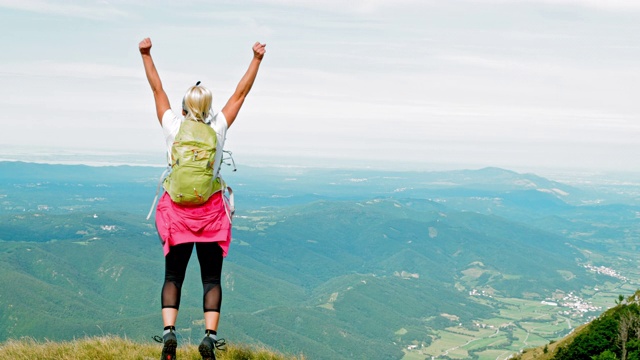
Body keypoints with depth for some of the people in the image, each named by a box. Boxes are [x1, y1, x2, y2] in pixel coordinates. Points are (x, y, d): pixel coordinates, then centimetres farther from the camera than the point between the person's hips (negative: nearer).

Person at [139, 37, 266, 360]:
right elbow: (241, 92, 3)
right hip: (211, 212, 0)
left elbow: (157, 89, 4)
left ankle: (168, 331, -12)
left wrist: (146, 55, 11)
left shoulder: (173, 127, -3)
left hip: (177, 211, 0)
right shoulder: (218, 128, -3)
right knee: (211, 278, 5)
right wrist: (256, 59, 9)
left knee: (173, 276, 7)